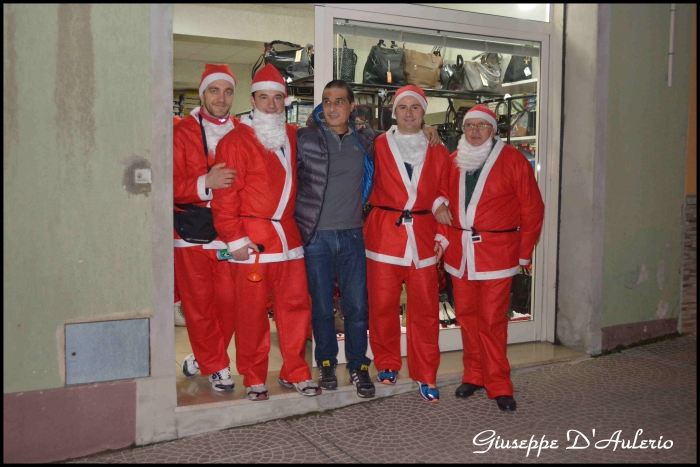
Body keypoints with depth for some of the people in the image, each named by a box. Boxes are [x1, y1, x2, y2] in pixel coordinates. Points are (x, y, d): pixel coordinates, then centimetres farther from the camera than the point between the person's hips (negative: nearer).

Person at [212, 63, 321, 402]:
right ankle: (254, 379, 18)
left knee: (296, 305, 7)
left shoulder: (292, 137, 13)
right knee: (252, 313, 3)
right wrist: (234, 237, -13)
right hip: (251, 240, -5)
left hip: (288, 236, 5)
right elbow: (225, 196, -8)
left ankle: (295, 373, 22)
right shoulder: (236, 141, -4)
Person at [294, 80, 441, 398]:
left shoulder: (366, 140, 7)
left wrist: (424, 130, 8)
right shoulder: (304, 138, -3)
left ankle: (358, 366, 22)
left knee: (357, 306, 6)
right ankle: (326, 363, 27)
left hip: (352, 235, 2)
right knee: (321, 305, 8)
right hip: (316, 237, -2)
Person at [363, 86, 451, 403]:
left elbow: (444, 195, 11)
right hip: (384, 233, -1)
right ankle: (387, 364, 24)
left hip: (422, 235, 2)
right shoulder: (378, 145, 4)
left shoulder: (437, 151, 10)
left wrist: (442, 235, 4)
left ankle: (425, 376, 15)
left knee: (425, 308, 2)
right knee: (382, 303, 3)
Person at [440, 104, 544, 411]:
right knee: (466, 315, 9)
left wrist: (524, 254, -1)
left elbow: (532, 209, -1)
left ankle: (498, 384, 10)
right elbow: (445, 202, 17)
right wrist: (444, 237, 5)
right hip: (459, 252, 4)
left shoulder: (513, 160, -2)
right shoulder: (453, 161, 11)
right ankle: (474, 375, 24)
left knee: (492, 320, -3)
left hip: (497, 253, -4)